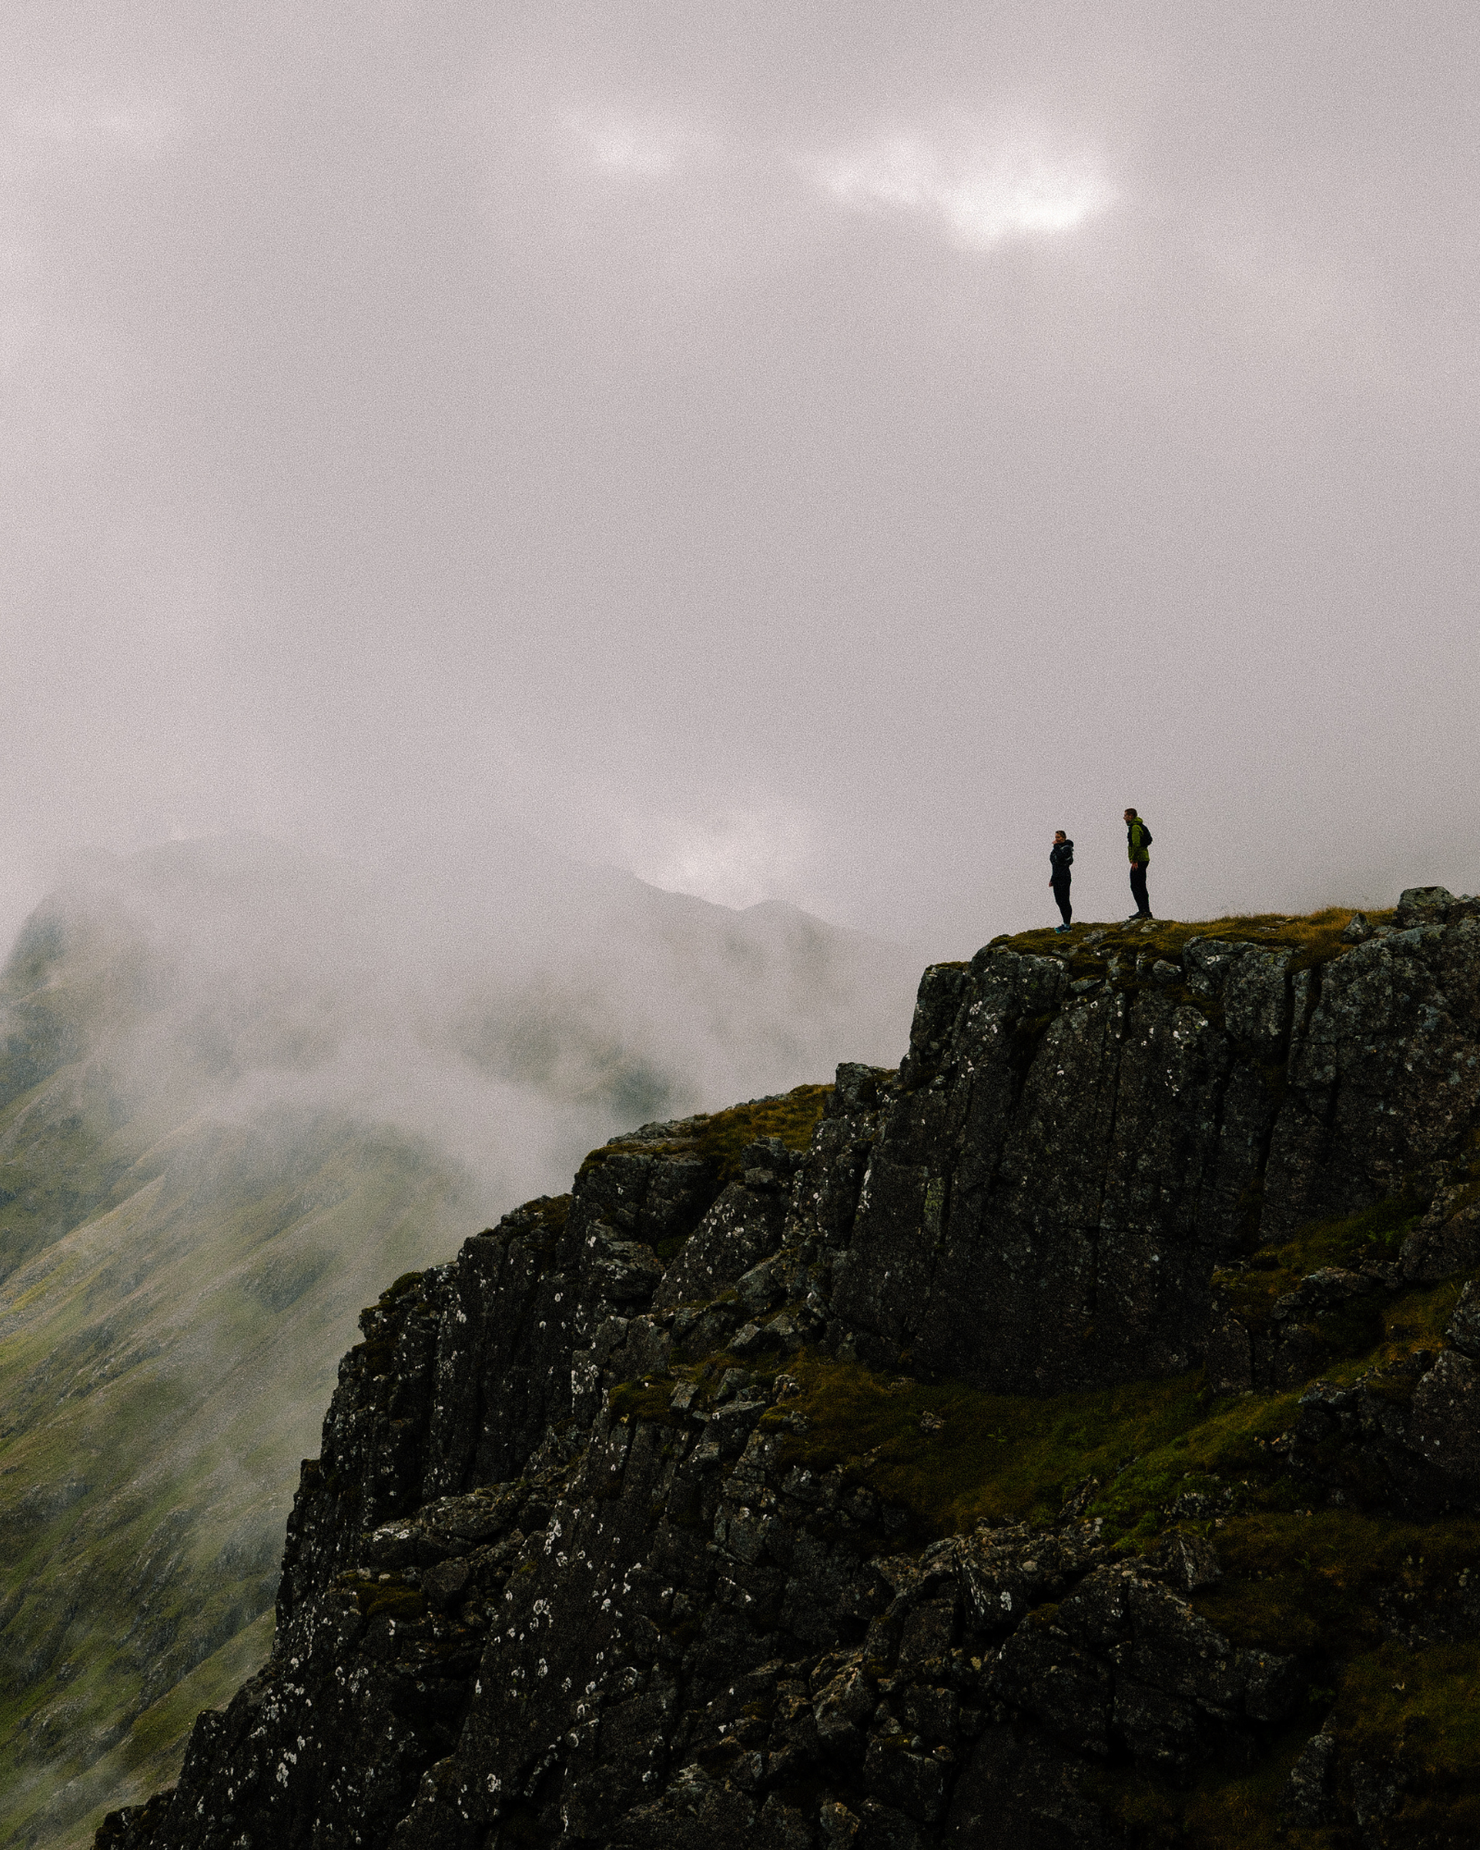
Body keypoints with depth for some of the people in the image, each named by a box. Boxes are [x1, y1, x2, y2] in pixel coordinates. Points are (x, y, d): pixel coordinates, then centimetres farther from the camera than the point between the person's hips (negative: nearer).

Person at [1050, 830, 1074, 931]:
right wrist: (1052, 879, 20)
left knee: (1064, 902, -7)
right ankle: (1065, 924, 16)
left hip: (1064, 878, -9)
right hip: (1057, 877, 9)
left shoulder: (1067, 848, -10)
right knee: (1059, 902, 10)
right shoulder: (1057, 848, 15)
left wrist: (1056, 846, -17)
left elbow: (1060, 857, -30)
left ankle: (1067, 926, -3)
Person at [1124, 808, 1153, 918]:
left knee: (1135, 886, -10)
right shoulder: (1140, 826, 19)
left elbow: (1136, 844, -22)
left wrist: (1134, 861, -23)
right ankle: (1147, 911, 12)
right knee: (1141, 886, 12)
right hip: (1144, 859, 10)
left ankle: (1142, 910, -17)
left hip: (1138, 860, -10)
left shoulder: (1135, 827, -13)